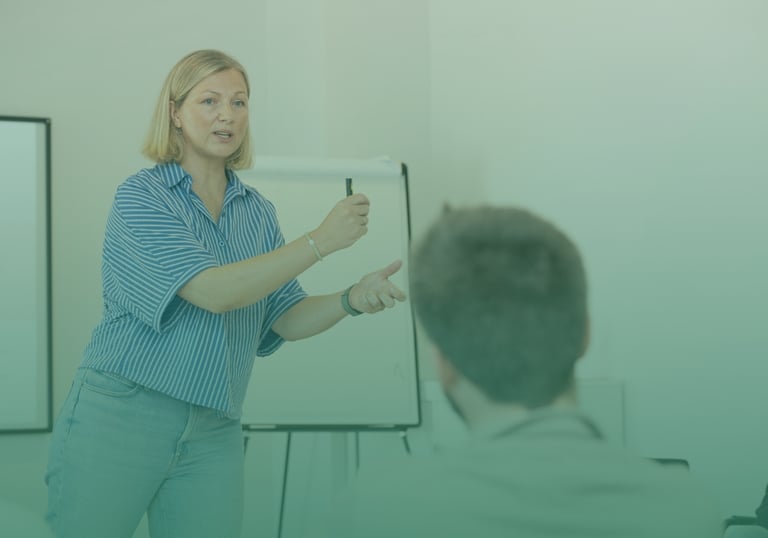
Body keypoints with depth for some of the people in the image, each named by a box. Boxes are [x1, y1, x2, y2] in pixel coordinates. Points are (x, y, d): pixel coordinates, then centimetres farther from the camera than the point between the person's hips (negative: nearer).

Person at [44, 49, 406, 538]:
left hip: (214, 434, 5)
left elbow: (286, 321, 5)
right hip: (120, 415, -5)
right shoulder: (141, 197, -7)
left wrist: (352, 300, -14)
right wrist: (321, 241, -22)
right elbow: (214, 292, -19)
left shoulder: (258, 213, 11)